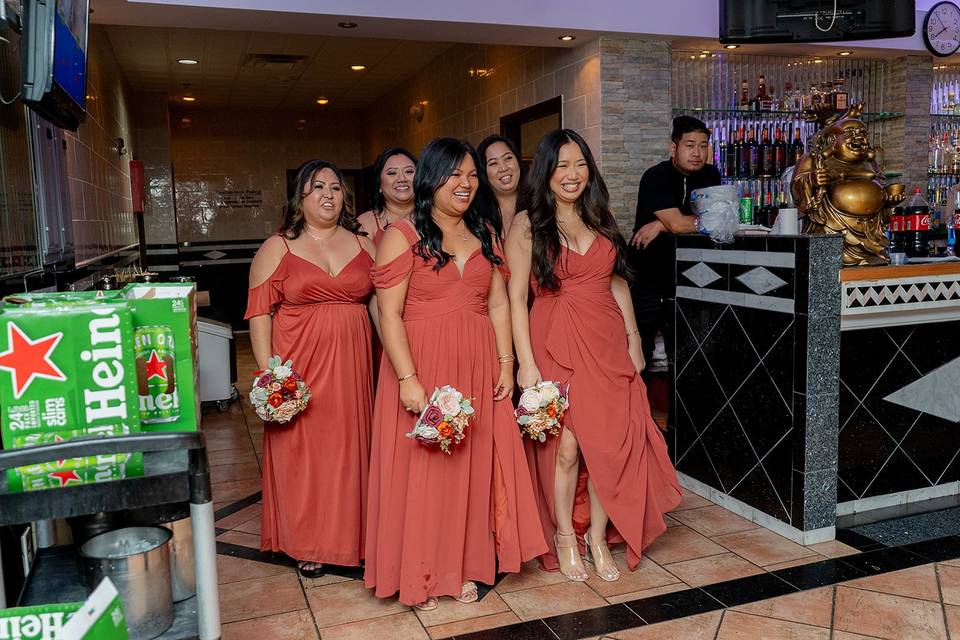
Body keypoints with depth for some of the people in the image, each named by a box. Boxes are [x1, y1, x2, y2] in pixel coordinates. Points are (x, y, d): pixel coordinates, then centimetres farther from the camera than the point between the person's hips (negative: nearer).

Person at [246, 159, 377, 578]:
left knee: (350, 446, 8)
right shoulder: (277, 248, 2)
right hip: (299, 365, -2)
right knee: (302, 451, 4)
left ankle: (350, 535, 26)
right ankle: (307, 545, 21)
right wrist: (268, 372, -11)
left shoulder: (362, 244, 10)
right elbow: (259, 313, -2)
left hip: (353, 363, 3)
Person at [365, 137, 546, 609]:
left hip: (478, 368, 5)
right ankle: (420, 576, 19)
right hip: (422, 367, -4)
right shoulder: (402, 235, -5)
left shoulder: (484, 233, 11)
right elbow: (389, 314, -10)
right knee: (422, 469, 3)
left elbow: (498, 304, 12)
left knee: (473, 467, 10)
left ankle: (466, 568, 26)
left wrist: (506, 363, 4)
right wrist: (408, 379, -17)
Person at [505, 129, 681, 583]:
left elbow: (617, 284, 16)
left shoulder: (600, 220, 12)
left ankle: (599, 536, 21)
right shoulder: (527, 225, -2)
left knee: (612, 443, 3)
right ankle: (564, 536, 19)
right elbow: (516, 296, -7)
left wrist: (633, 340, 10)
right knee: (565, 446, -3)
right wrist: (526, 363, -13)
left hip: (607, 343, 4)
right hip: (556, 344, -4)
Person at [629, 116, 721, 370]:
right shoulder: (656, 177, -10)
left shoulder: (709, 176, 6)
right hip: (647, 276, -5)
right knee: (639, 351, -2)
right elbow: (677, 223, -23)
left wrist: (661, 226, -14)